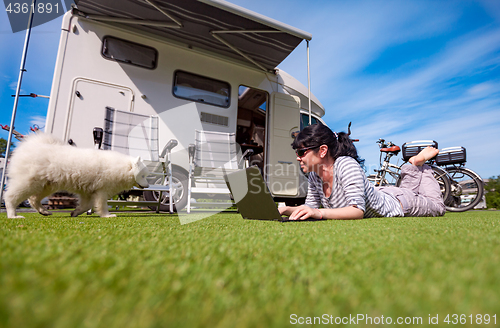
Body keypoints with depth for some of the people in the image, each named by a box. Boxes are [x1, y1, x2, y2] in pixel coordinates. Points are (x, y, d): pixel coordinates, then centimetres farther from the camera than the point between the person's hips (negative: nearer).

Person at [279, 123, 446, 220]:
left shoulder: (347, 165, -41)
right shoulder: (314, 175, -21)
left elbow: (358, 211, -46)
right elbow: (311, 206, -13)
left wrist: (320, 213, -58)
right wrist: (285, 210, -29)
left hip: (396, 203, -5)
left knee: (437, 206, 26)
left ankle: (419, 162, 31)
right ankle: (413, 166, 40)